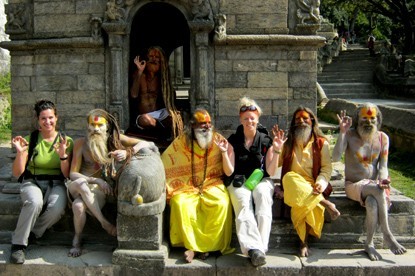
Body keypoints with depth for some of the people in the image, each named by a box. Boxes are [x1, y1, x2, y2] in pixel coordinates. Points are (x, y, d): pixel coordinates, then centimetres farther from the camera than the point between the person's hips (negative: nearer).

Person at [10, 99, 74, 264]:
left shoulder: (66, 141, 2)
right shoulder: (30, 140, 1)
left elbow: (67, 175, -3)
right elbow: (17, 173, -3)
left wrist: (62, 155, -20)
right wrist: (20, 152, -19)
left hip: (56, 184, 1)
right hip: (32, 182, -1)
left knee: (57, 208, -33)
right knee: (35, 202, -36)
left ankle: (32, 233, -7)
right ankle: (18, 244, -20)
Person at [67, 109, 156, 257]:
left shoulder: (114, 139, 1)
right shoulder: (81, 143, -3)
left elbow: (146, 144, -4)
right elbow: (73, 174, -8)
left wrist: (128, 153, -25)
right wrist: (96, 181, -25)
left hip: (99, 190, 0)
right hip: (76, 188, 0)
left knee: (79, 205, -34)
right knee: (80, 183, -38)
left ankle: (77, 240, -6)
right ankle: (104, 223, -27)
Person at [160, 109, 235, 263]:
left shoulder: (219, 141, 2)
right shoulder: (182, 142, 3)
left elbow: (229, 172, -1)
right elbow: (163, 163, 6)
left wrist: (224, 153, -15)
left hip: (212, 184, 0)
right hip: (187, 186, 0)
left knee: (221, 204, -32)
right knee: (180, 203, -32)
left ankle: (206, 245, -17)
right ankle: (192, 245, -18)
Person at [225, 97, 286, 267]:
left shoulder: (266, 141, 7)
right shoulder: (233, 140, 7)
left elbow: (271, 172, 2)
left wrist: (276, 151, -9)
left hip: (260, 179, 0)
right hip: (238, 181, 0)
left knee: (263, 196, -37)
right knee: (243, 203, -35)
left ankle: (260, 247, -47)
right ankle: (254, 248, -54)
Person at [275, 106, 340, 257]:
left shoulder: (321, 143, 10)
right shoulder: (288, 143, 16)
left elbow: (326, 168, 2)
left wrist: (321, 183, -16)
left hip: (312, 186, -2)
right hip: (292, 184, 2)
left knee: (303, 200, -37)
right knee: (290, 177, -36)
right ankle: (325, 203, -32)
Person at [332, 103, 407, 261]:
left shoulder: (382, 138, 4)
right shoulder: (350, 135, -5)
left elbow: (383, 166, 1)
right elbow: (336, 158, -20)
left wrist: (383, 179, -21)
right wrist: (342, 132, -26)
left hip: (374, 186, 2)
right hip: (353, 185, -2)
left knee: (372, 203, -34)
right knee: (377, 190, -34)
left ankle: (369, 244, -18)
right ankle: (387, 235, -25)